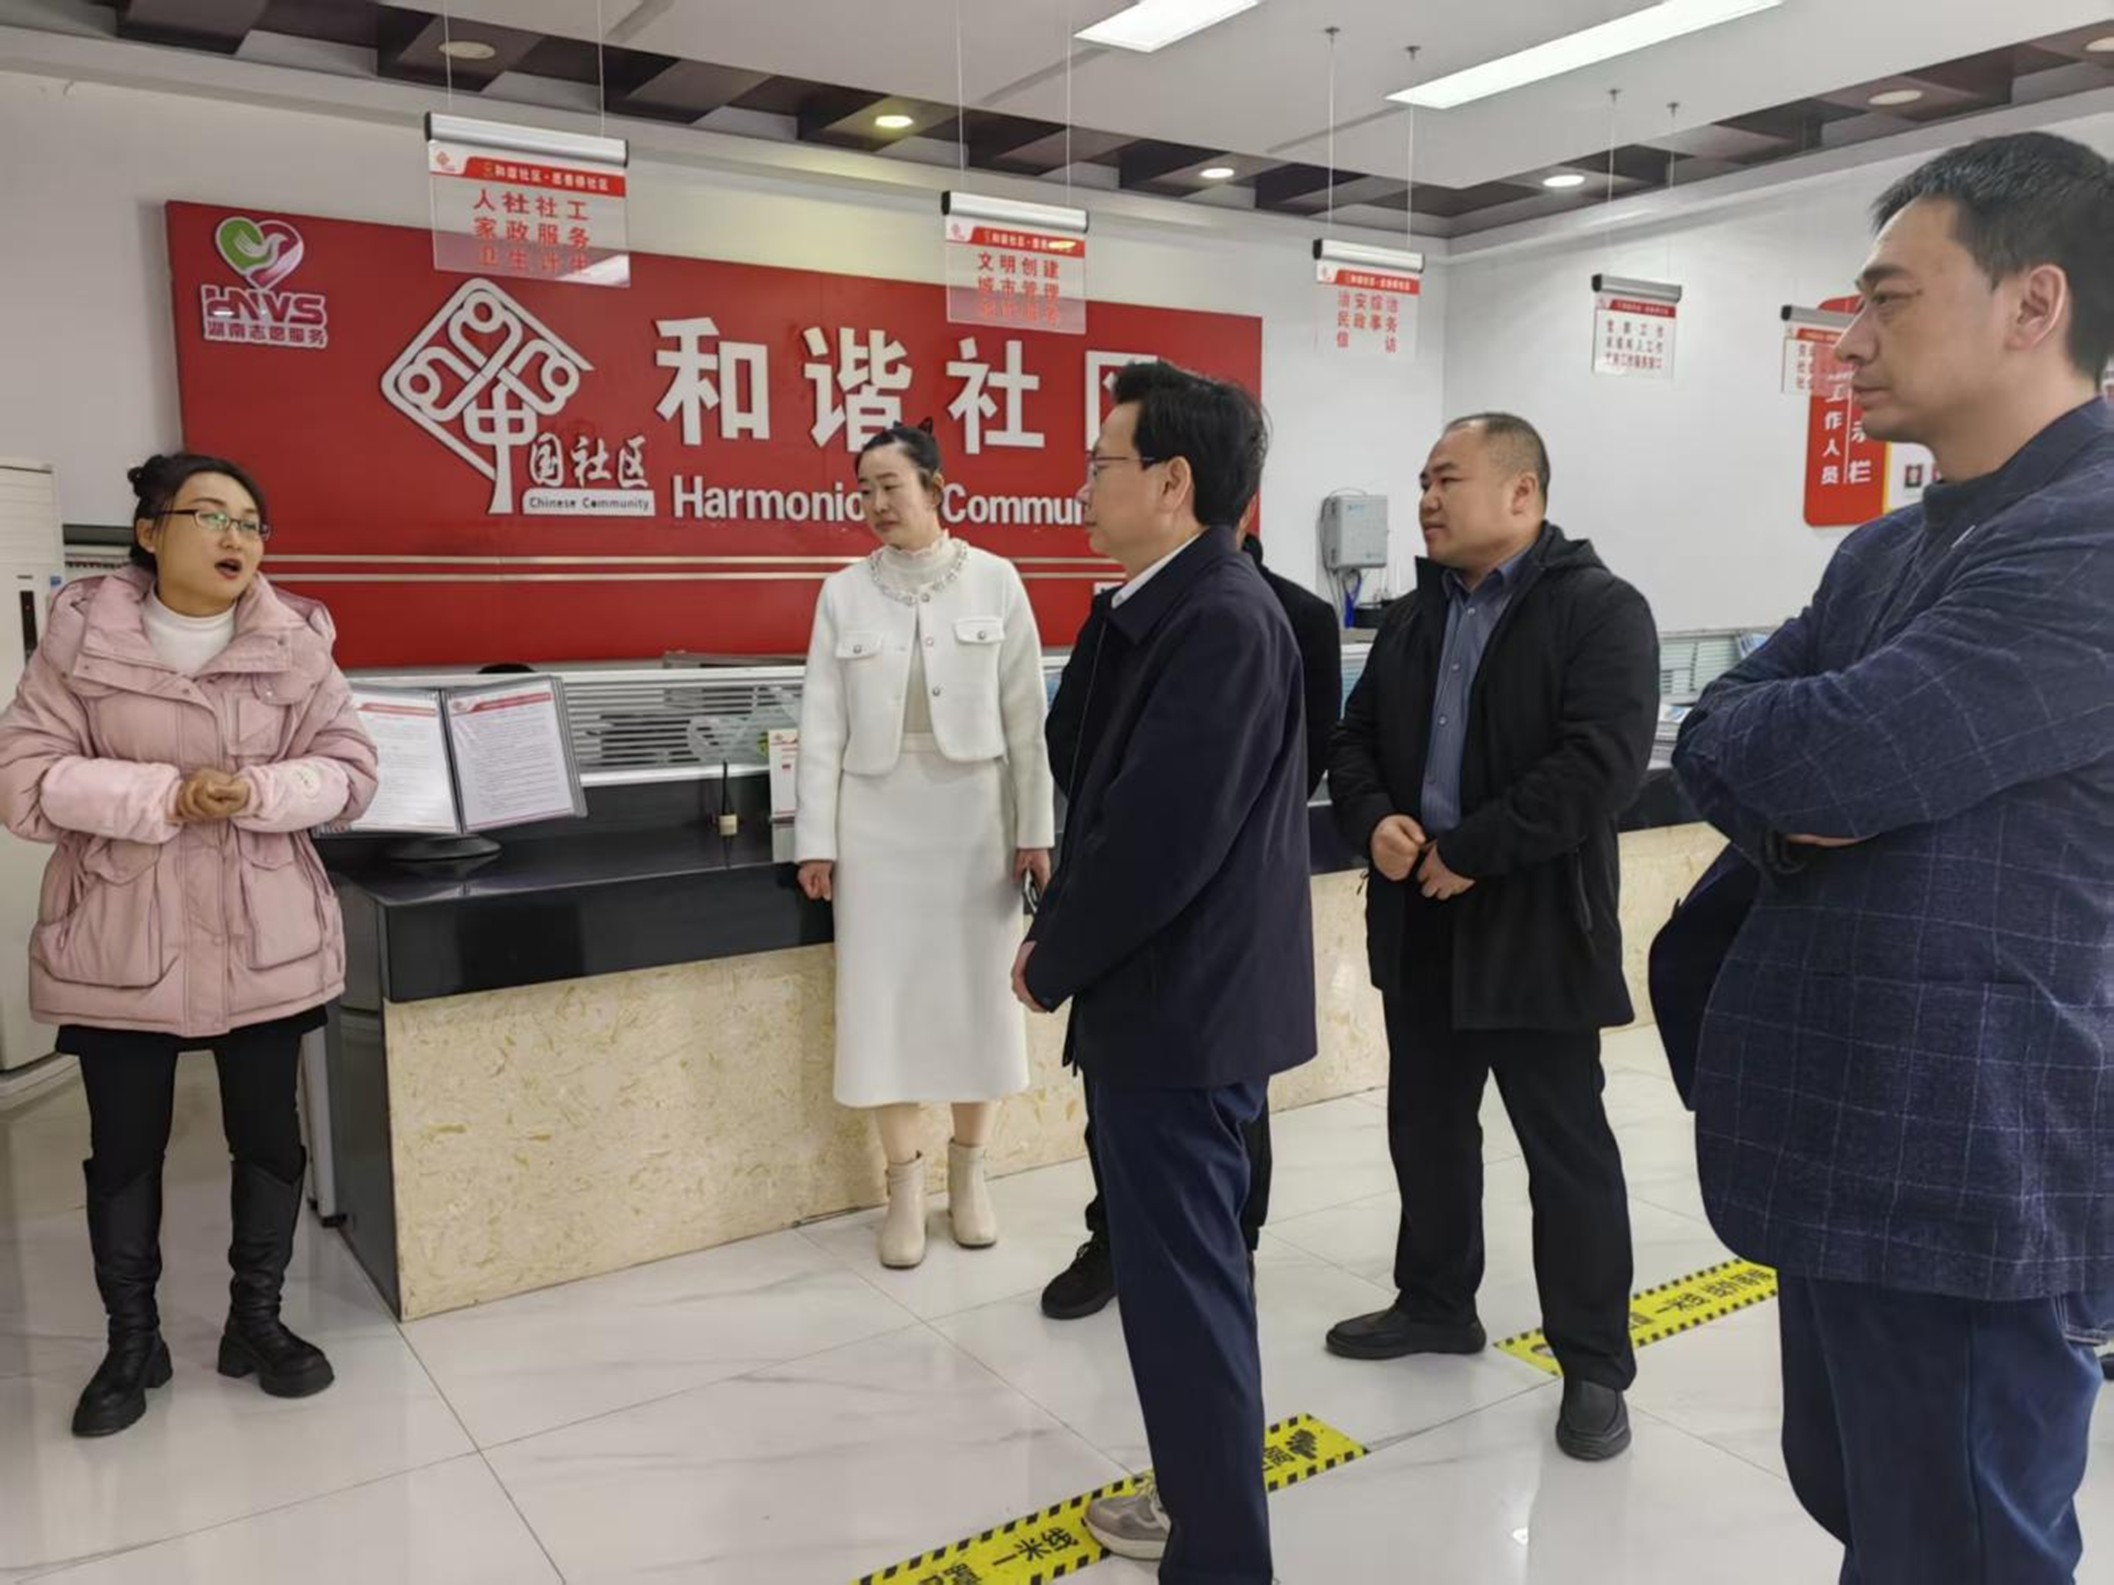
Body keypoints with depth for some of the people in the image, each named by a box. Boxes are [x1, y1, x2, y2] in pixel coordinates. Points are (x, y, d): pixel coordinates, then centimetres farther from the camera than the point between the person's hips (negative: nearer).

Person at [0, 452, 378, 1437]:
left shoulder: (295, 644, -2)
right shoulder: (80, 637, -5)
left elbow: (349, 771, -2)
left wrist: (256, 793, -20)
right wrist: (165, 797, -21)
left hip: (263, 940, 1)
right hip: (119, 942, -1)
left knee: (269, 1135, 11)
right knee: (124, 1149, 11)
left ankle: (256, 1319, 30)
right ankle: (132, 1340, 30)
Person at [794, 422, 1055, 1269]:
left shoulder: (995, 581, -1)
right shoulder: (844, 593, 3)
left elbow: (1025, 714, 0)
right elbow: (821, 724, 1)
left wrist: (1035, 828, -2)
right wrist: (816, 840, -3)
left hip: (974, 810, -1)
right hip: (878, 817, 1)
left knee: (978, 993, 6)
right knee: (885, 997, 4)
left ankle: (968, 1171, 25)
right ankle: (904, 1184, 19)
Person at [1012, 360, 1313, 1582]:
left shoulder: (1221, 619, -21)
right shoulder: (1182, 606, 10)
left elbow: (1164, 836, -25)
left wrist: (1053, 964, -11)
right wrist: (1065, 935, 8)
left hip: (1183, 1006, -10)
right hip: (1180, 993, 10)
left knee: (1184, 1283, 2)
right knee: (1183, 1268, 21)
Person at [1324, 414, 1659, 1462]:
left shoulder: (1600, 610, -10)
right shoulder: (1412, 619, 12)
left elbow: (1603, 761, -21)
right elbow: (1354, 740, 12)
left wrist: (1473, 850, -21)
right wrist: (1373, 822, -9)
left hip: (1534, 926, -7)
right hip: (1418, 921, 7)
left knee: (1567, 1152, 4)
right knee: (1426, 1130, 18)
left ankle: (1595, 1365, 19)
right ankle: (1435, 1304, 36)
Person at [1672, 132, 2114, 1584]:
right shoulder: (1883, 552, 13)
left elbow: (1823, 750, -26)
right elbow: (1718, 750, 8)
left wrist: (1775, 731, -3)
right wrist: (1797, 797, -14)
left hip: (1973, 1173, -9)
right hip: (1843, 1143, 9)